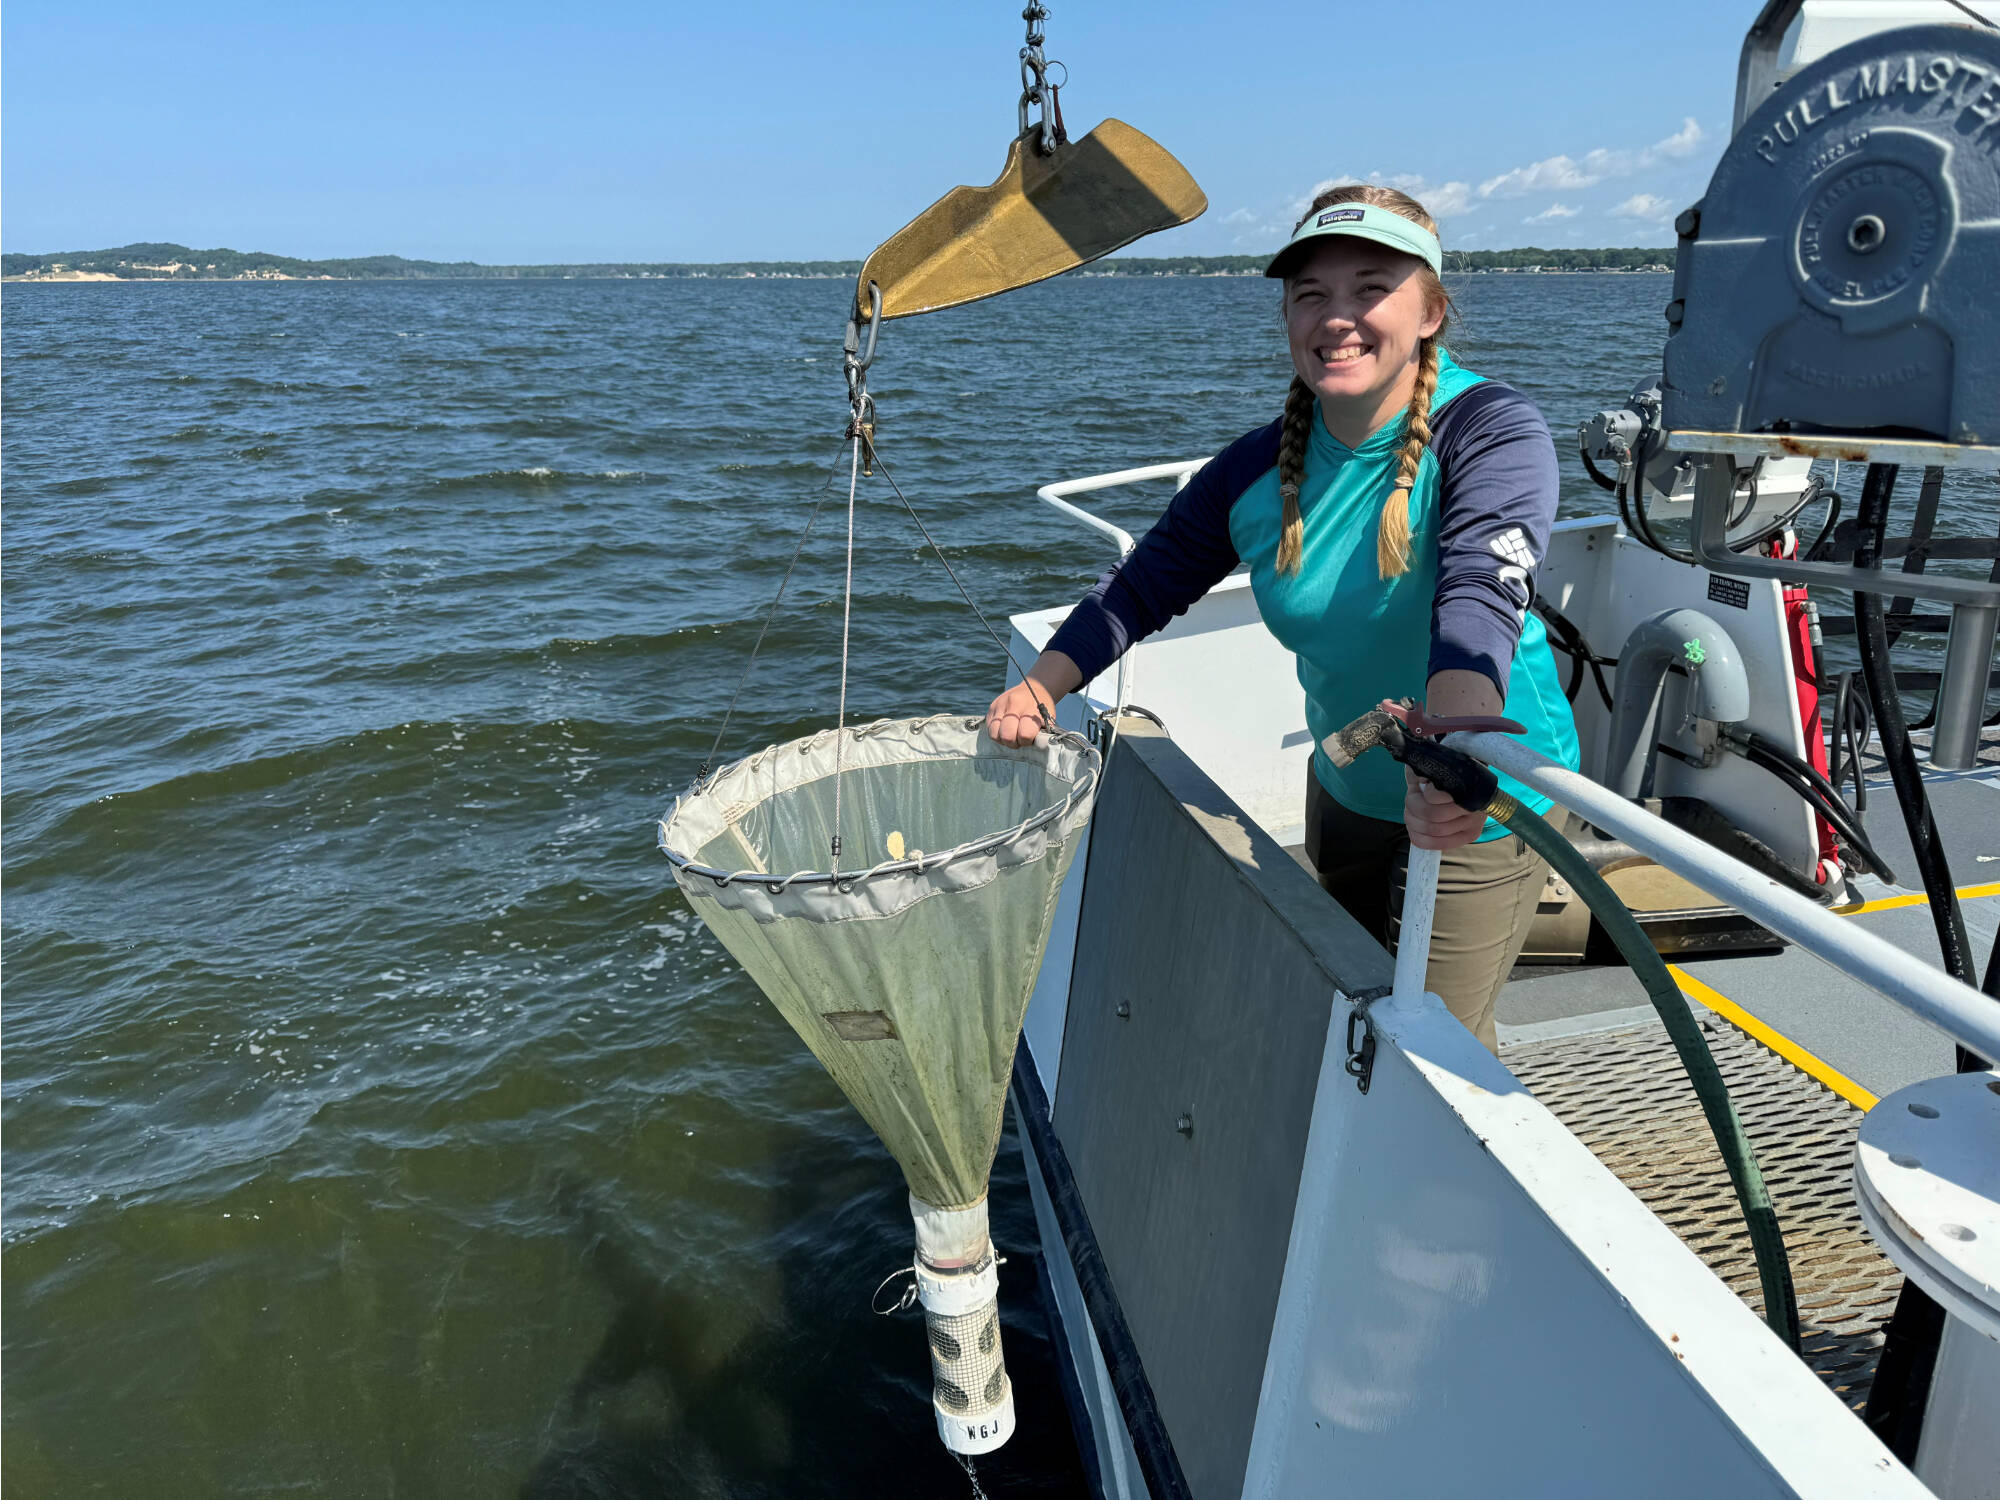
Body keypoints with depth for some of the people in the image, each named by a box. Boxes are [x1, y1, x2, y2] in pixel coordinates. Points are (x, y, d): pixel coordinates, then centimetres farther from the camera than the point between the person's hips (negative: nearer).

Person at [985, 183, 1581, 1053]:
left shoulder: (1492, 430, -21)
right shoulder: (1259, 470, -8)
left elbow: (1483, 592, -39)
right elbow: (1146, 584, 2)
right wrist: (1039, 688, -9)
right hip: (1344, 792, 6)